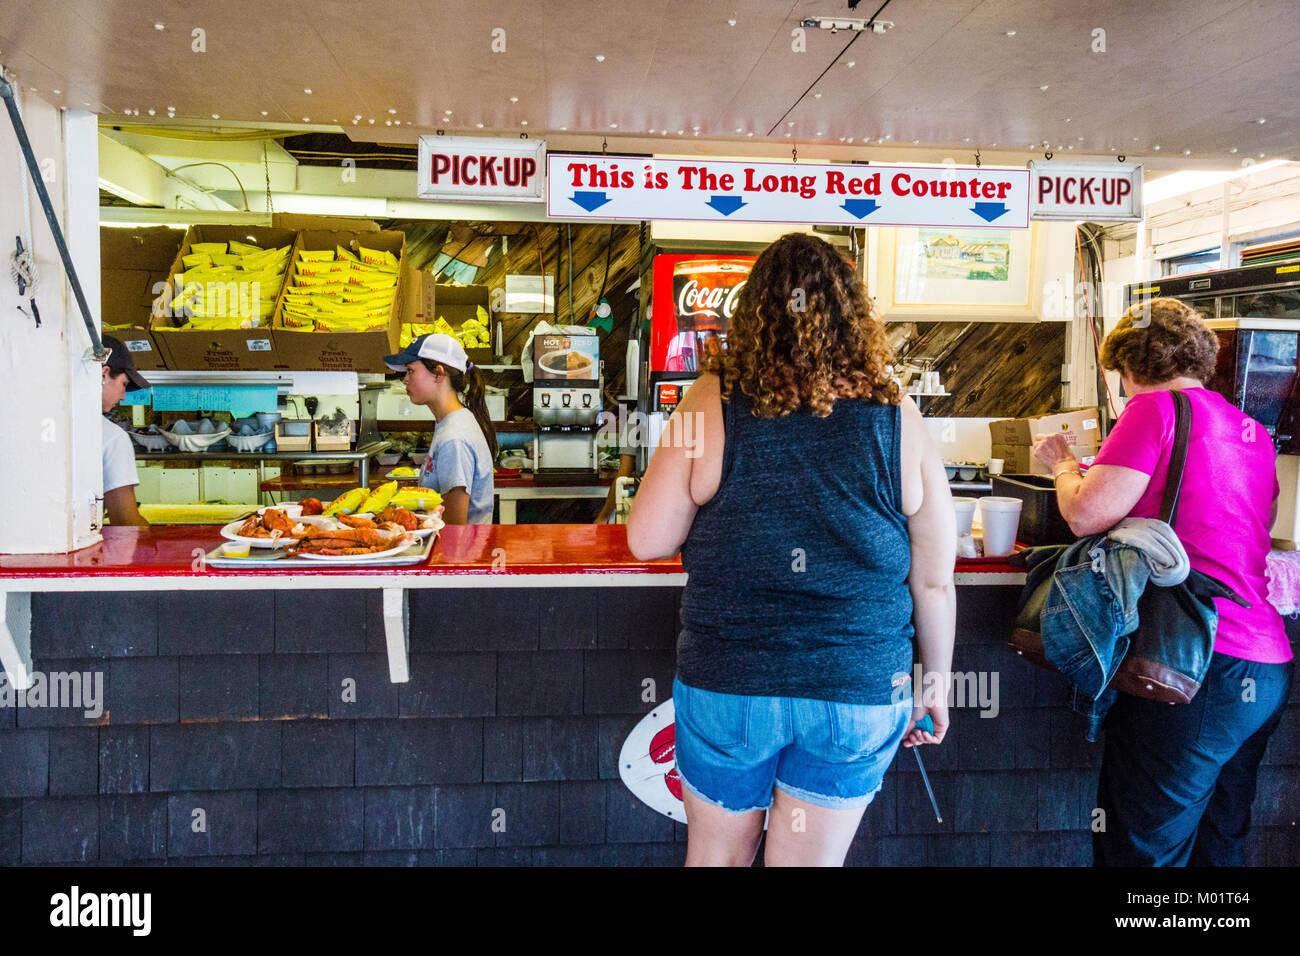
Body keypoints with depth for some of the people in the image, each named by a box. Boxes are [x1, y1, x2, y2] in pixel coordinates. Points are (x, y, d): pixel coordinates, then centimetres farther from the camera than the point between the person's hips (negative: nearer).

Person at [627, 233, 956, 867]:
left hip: (727, 683, -1)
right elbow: (934, 582, -1)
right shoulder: (898, 419, -6)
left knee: (717, 854, 22)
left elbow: (647, 541, -7)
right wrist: (935, 686, 14)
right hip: (860, 693, 1)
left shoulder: (713, 401, -11)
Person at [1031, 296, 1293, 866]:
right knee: (1217, 845, 20)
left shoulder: (1156, 407, -7)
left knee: (1142, 847, 0)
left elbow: (1087, 514, -14)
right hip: (1268, 668, 9)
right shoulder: (1252, 430, 16)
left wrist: (1062, 464, 7)